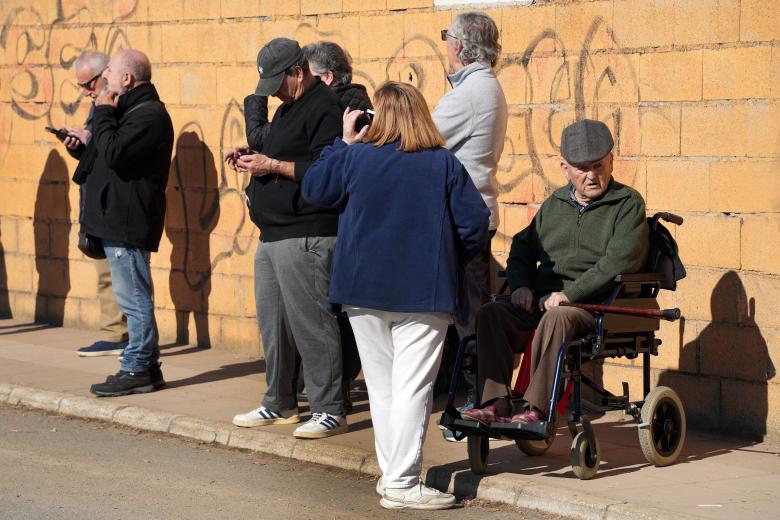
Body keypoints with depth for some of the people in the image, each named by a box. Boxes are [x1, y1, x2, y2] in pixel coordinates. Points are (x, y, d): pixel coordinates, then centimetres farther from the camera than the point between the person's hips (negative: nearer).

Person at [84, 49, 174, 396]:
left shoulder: (148, 115, -15)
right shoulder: (134, 111, 19)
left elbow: (113, 154, -23)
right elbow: (110, 153, 19)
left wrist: (104, 114, -14)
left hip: (128, 222, -11)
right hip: (118, 221, 11)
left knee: (134, 299, -6)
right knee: (135, 299, 14)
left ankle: (136, 371, -3)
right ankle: (146, 367, 19)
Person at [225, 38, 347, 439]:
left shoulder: (324, 109, -12)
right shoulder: (288, 109, 20)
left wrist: (273, 165, -18)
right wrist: (252, 158, 11)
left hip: (306, 236, -10)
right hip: (273, 235, 10)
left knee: (311, 323, -8)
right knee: (272, 323, 14)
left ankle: (329, 410, -3)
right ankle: (279, 404, 23)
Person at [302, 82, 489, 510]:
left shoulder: (354, 158, -2)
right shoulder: (445, 165, -5)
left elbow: (313, 190, 11)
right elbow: (474, 223, -5)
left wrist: (343, 143, 17)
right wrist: (450, 262, 13)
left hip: (364, 290, 3)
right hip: (425, 293, -2)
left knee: (381, 385, 15)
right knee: (412, 387, -3)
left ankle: (393, 473, 22)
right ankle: (401, 484, -6)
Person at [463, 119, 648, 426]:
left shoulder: (628, 203, 2)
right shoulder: (554, 204, 21)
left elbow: (620, 260, -12)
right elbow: (522, 248, 27)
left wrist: (569, 293, -16)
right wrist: (521, 286, 5)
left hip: (595, 306, -6)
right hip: (541, 302, 6)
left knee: (557, 318, -38)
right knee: (492, 314, -20)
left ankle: (538, 410, -37)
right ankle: (496, 405, -26)